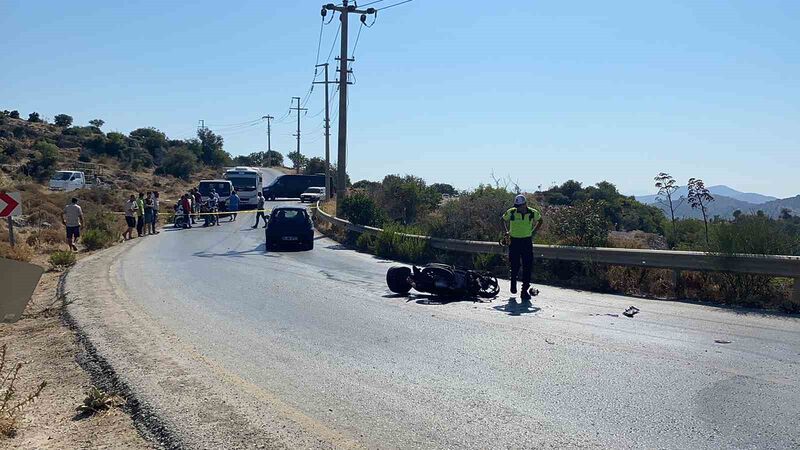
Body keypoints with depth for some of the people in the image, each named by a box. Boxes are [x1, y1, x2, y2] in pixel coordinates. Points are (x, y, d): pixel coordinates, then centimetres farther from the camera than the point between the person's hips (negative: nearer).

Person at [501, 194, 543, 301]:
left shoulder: (533, 213, -6)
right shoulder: (511, 212, -7)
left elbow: (540, 221, 16)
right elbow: (503, 220, 13)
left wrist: (533, 232, 7)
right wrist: (506, 232, 4)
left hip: (527, 242, 0)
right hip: (514, 241, 0)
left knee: (528, 266, -5)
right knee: (515, 266, 5)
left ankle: (525, 290, 0)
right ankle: (513, 282, 35)